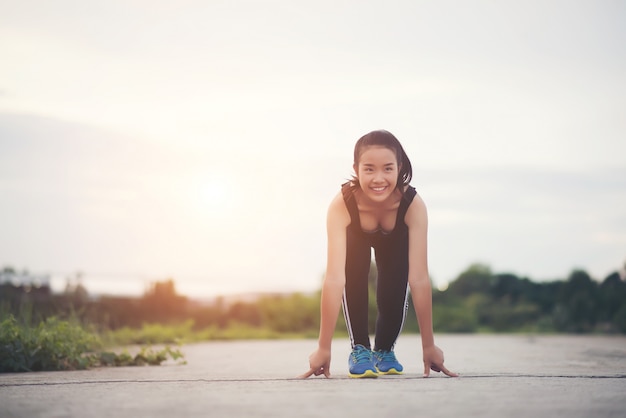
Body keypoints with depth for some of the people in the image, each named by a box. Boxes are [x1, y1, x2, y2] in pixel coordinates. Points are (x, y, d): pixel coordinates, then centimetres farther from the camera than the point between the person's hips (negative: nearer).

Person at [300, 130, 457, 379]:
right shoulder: (341, 205, -43)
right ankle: (360, 348, -10)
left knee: (396, 291, -17)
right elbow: (334, 279, -47)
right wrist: (324, 348, -46)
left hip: (395, 242, 1)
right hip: (356, 239, -1)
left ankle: (384, 350, 14)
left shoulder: (413, 204, -41)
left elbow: (419, 278, -41)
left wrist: (428, 346, -38)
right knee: (353, 276, -29)